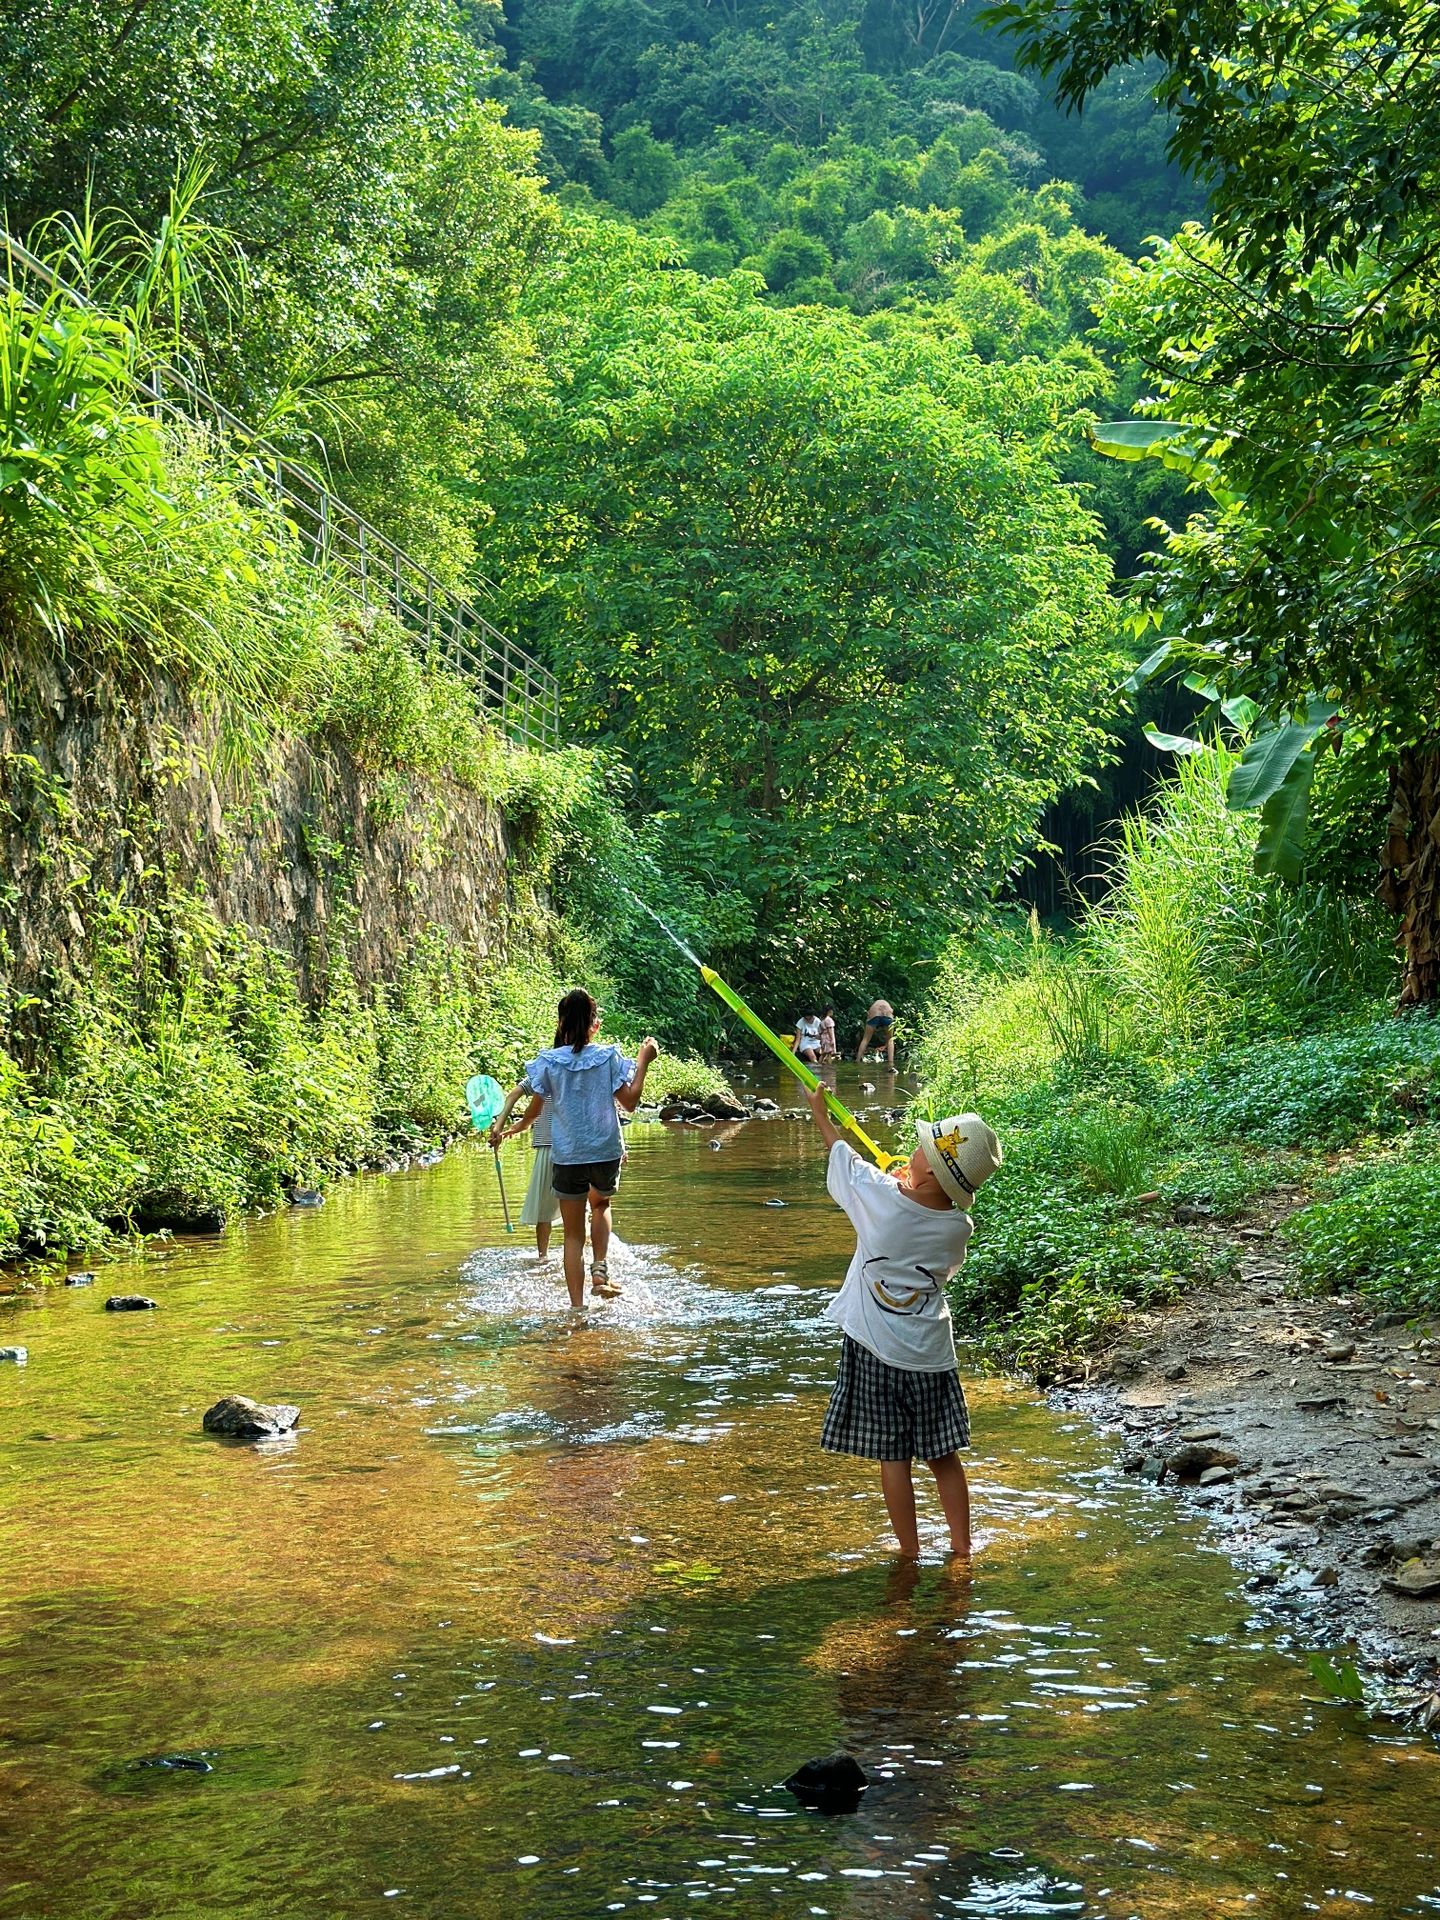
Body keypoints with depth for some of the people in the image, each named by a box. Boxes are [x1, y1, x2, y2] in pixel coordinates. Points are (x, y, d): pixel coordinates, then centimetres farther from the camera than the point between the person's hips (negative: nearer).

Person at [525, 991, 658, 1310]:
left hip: (566, 1156, -1)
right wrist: (643, 1062, 6)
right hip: (606, 1152, 1)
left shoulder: (549, 1061, -5)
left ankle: (577, 1308, 5)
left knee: (574, 1234, 9)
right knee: (601, 1204, 31)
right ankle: (600, 1269, 11)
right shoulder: (609, 1057, -6)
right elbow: (630, 1102, -3)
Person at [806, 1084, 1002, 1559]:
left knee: (893, 1457, 6)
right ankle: (962, 1547, 20)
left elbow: (843, 1155, 1)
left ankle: (909, 1552, 11)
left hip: (876, 1349, -3)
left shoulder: (879, 1196, -19)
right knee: (942, 1456, 14)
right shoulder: (958, 1226, -8)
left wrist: (819, 1112, 21)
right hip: (930, 1353, 3)